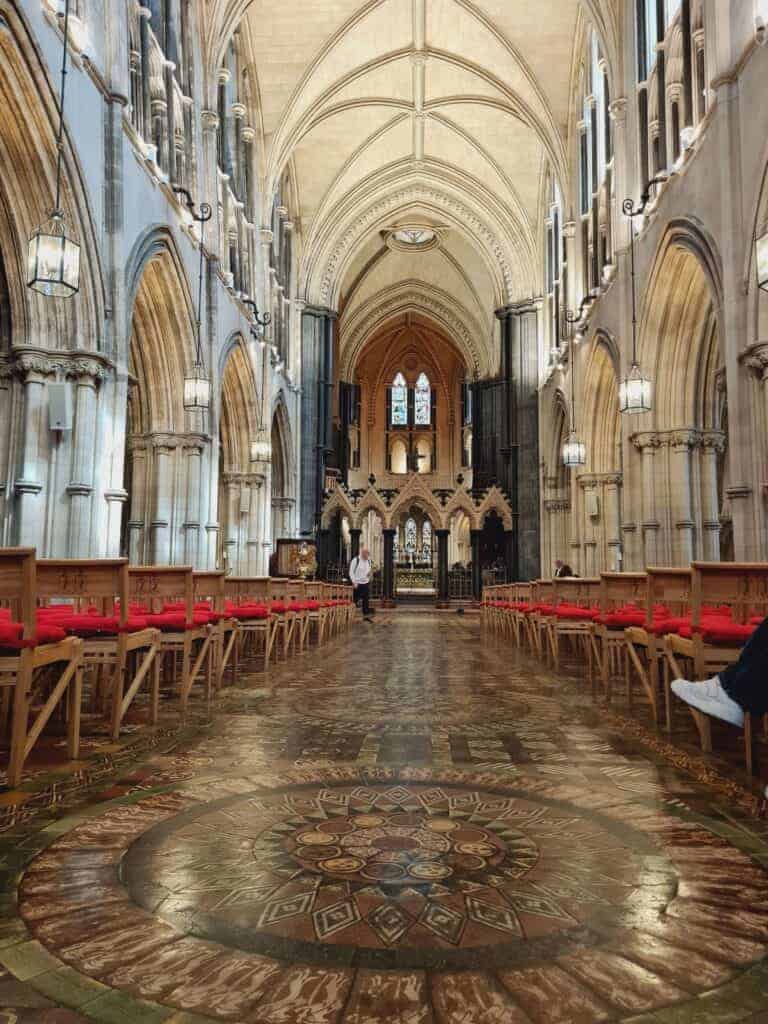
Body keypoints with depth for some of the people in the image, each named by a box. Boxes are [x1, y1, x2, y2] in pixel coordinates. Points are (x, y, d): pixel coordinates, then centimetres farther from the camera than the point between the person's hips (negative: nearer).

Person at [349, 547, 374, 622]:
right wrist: (354, 582, -15)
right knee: (355, 600, 1)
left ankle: (366, 616, 16)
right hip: (357, 584, -6)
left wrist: (369, 573, -1)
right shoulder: (356, 560, -12)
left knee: (366, 600, 7)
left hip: (366, 583, 6)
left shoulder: (368, 560, 7)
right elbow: (351, 572, -10)